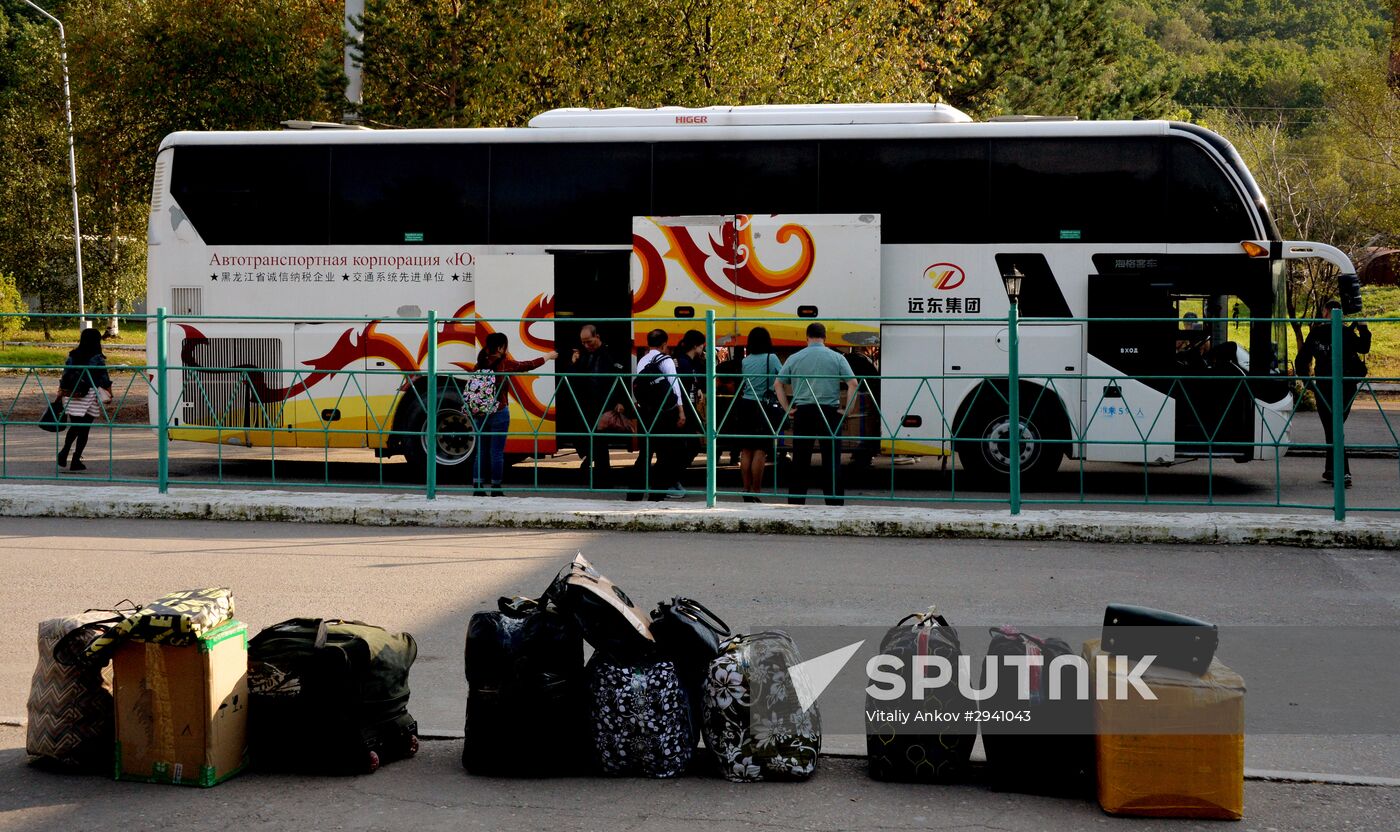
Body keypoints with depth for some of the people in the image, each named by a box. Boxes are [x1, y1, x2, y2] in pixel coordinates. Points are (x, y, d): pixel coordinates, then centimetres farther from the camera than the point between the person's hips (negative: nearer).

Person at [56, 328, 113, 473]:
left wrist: (61, 393, 17)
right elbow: (104, 379, -4)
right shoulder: (97, 358, -7)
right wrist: (108, 394, 8)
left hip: (71, 396, 4)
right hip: (90, 396, -4)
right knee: (84, 429, 4)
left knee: (74, 427, 18)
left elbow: (64, 376, 9)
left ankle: (64, 452, -4)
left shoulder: (72, 356, 5)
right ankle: (76, 461, 2)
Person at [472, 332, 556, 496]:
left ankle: (477, 487, 10)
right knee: (497, 452, 2)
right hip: (499, 413, -5)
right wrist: (548, 357, 20)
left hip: (481, 413, 5)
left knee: (481, 451, 10)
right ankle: (495, 489, 6)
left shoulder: (481, 364, 3)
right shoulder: (504, 364, -8)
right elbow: (529, 365, 4)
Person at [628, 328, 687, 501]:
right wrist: (681, 412, -13)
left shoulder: (642, 362, 8)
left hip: (646, 414, 5)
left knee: (645, 454, 11)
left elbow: (637, 387, 6)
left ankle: (634, 494, 10)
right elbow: (675, 386, -12)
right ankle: (657, 494, 1)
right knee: (666, 455, 3)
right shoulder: (666, 360, -7)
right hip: (666, 414, -5)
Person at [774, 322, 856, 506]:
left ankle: (795, 501, 8)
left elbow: (778, 384, 7)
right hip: (829, 412, -1)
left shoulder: (795, 358, 7)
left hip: (802, 412, 1)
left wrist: (786, 408, 8)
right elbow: (852, 383, -6)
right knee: (832, 461, 2)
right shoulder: (837, 358, 2)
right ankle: (835, 502, 1)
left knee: (800, 461, 6)